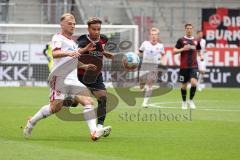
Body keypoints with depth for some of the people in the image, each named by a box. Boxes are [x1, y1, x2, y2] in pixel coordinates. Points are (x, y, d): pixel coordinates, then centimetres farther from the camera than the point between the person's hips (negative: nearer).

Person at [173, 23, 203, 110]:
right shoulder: (181, 40, 1)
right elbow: (174, 51, -1)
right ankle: (184, 102, 25)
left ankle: (191, 100, 0)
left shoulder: (196, 41, 9)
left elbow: (198, 51, 23)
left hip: (193, 66, 1)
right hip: (184, 66, -1)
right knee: (184, 85, 6)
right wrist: (183, 49, -17)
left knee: (194, 82, -18)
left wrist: (201, 56, 1)